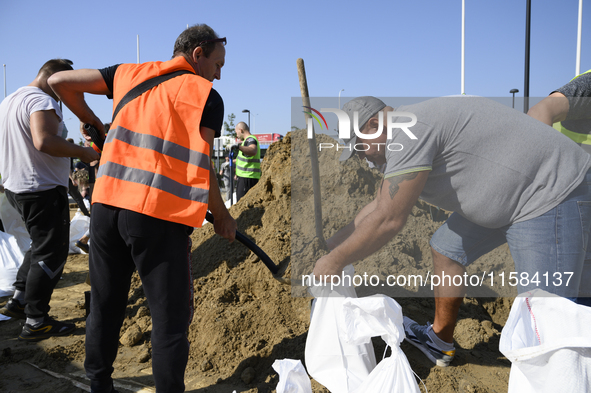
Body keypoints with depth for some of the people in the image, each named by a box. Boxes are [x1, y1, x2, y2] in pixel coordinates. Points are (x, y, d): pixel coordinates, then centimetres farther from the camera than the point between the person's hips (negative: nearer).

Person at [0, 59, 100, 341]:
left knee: (41, 246, 23)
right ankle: (35, 323, 3)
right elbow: (44, 141, -32)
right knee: (50, 254, -2)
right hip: (43, 190, -10)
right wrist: (83, 153, -22)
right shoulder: (42, 101, -16)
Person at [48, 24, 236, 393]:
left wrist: (90, 120, 31)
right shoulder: (207, 96, 1)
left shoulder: (129, 73, 15)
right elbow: (202, 167, -1)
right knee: (171, 317, 4)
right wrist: (223, 217, 11)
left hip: (107, 201, 6)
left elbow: (59, 81, 16)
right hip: (160, 213, -5)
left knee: (105, 305, 19)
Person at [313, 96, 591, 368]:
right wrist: (329, 245, 22)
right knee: (446, 248, 19)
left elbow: (387, 220, -23)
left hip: (552, 196, -11)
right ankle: (440, 342, 34)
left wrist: (336, 261, -10)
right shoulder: (413, 130, 12)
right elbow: (380, 205, 21)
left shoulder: (407, 132, -22)